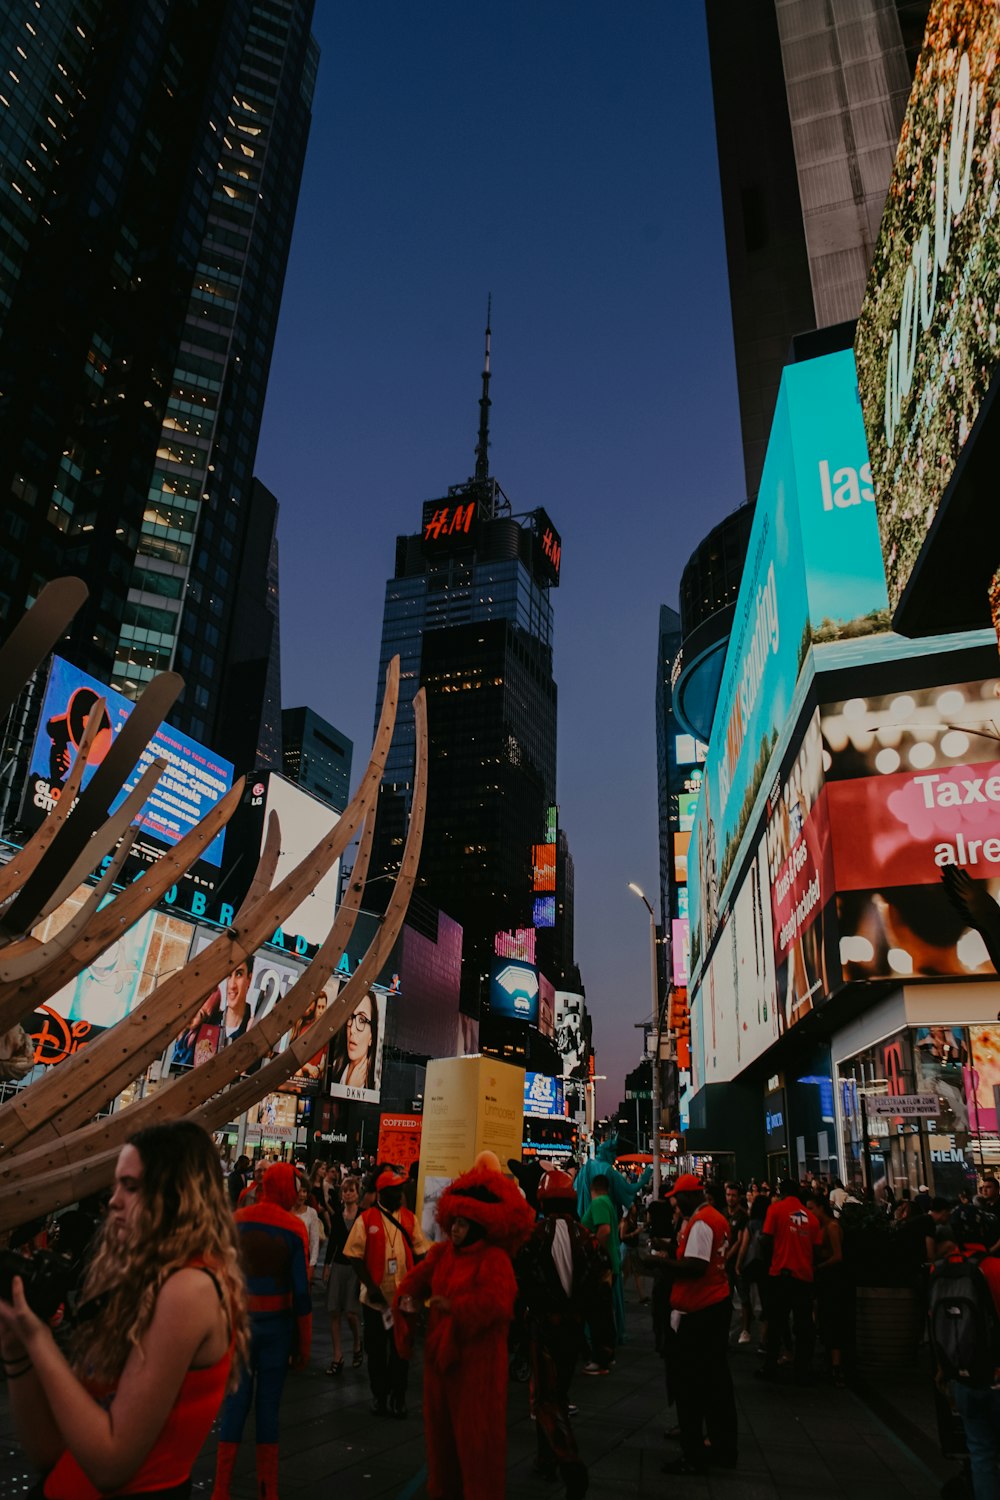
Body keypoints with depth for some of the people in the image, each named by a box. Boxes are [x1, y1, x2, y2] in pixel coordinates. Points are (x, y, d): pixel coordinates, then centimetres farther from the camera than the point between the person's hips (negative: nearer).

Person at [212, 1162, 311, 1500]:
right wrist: (303, 1344, -1)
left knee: (235, 1402, 11)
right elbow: (300, 1291, -9)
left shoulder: (236, 1220, -5)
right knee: (268, 1405, 9)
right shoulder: (294, 1228, -11)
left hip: (239, 1321, 2)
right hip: (276, 1324, -1)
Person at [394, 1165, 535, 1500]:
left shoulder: (495, 1259, -18)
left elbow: (497, 1301, -31)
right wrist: (408, 1299, -20)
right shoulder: (441, 1252, 4)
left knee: (474, 1431, 4)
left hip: (477, 1356, -7)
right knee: (440, 1424, 19)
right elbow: (417, 1278, 2)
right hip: (440, 1350, 7)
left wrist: (455, 1306, -35)